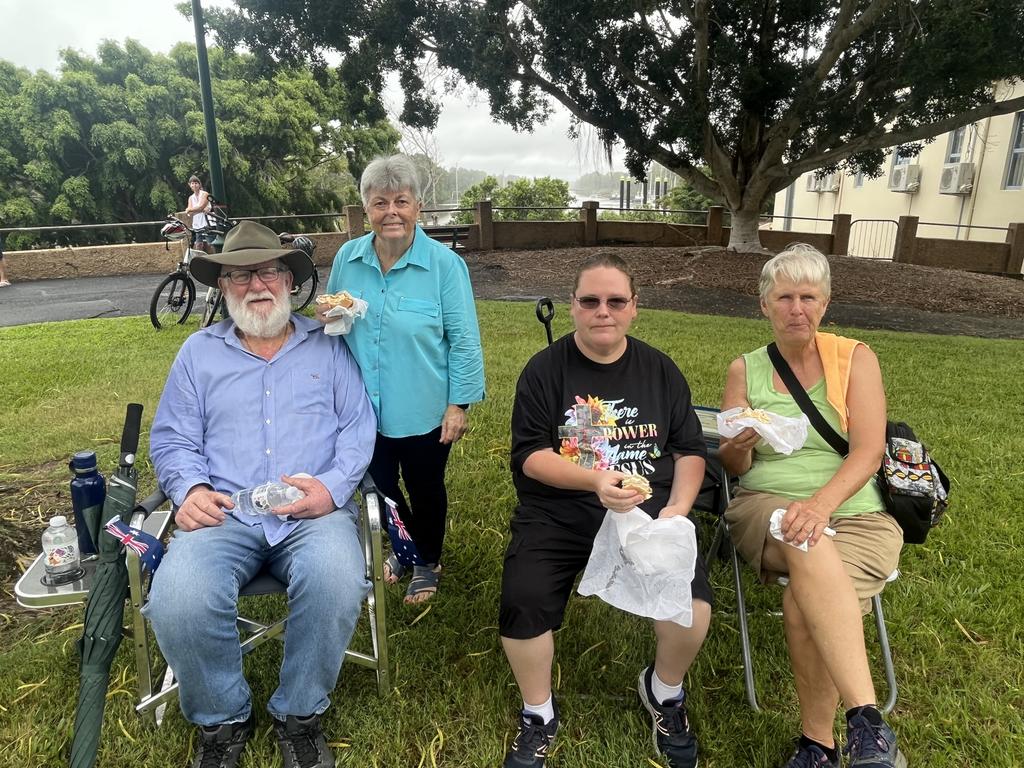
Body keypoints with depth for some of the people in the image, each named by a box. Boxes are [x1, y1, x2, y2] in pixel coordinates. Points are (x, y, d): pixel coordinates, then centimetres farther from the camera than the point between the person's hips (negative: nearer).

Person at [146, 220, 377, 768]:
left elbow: (358, 427, 6)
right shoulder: (198, 352, 17)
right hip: (224, 514, 1)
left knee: (337, 583, -33)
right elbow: (172, 439, 13)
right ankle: (221, 720, 3)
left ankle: (299, 713, -4)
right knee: (177, 603, -29)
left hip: (314, 513, -1)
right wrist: (190, 489, -8)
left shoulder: (327, 345, 13)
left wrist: (333, 487, -11)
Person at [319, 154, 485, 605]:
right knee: (380, 487, 20)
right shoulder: (347, 258, -2)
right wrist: (327, 318, -10)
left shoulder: (444, 264, -14)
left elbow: (463, 341, -11)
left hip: (422, 412, -4)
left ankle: (428, 563, 41)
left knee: (425, 489, 15)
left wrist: (459, 404, -12)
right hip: (363, 409, 4)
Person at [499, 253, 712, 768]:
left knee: (693, 604, -21)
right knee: (522, 603, -24)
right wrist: (594, 480, -23)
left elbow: (690, 450, 9)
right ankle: (539, 716, 8)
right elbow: (529, 456, -7)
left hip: (648, 509, 2)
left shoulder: (660, 370, 8)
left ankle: (664, 692, 16)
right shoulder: (544, 370, -1)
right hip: (557, 513, -1)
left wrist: (677, 508, -9)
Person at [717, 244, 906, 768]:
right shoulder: (745, 370, 8)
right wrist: (739, 445, -19)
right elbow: (733, 468, 5)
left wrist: (820, 503, -26)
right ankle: (866, 718, -31)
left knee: (804, 602, -30)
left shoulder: (854, 358, 3)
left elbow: (868, 452, -8)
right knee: (809, 547, -35)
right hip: (767, 505, 1)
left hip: (854, 513, 0)